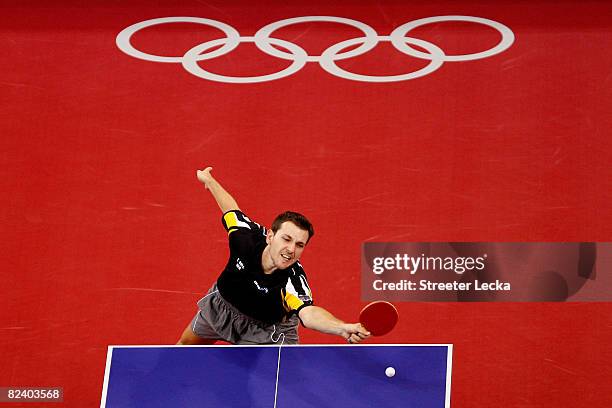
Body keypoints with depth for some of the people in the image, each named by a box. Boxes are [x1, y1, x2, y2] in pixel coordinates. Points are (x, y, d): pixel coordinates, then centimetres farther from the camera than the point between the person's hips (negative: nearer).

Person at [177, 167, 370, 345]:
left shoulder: (293, 278, -43)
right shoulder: (247, 235, -34)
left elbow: (308, 313, -62)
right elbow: (231, 209, -11)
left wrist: (344, 328, -82)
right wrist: (208, 179, 5)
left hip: (266, 328, -3)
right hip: (222, 304, 3)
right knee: (187, 343, 24)